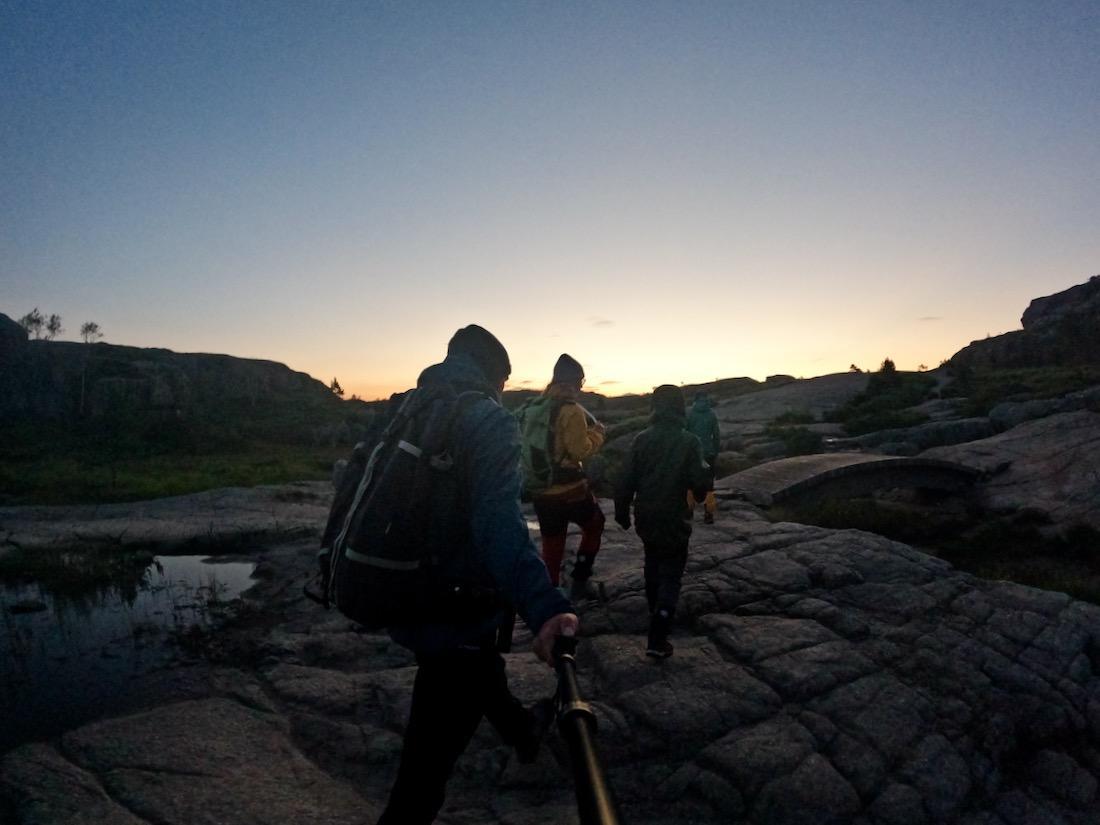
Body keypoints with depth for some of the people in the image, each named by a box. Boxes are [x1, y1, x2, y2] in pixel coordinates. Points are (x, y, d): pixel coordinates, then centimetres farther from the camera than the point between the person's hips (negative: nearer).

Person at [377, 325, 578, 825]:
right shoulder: (489, 420, -17)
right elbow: (499, 523, -33)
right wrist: (543, 606, -43)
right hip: (455, 616, -9)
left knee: (483, 670, 34)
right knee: (425, 771, 5)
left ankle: (522, 731, 60)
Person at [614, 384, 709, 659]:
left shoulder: (642, 439, -5)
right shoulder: (689, 441, -13)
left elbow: (625, 481, -5)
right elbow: (699, 483, -15)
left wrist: (622, 512, 8)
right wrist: (701, 492, 9)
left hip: (646, 520, 4)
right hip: (675, 521, -3)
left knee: (653, 567, 25)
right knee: (670, 576, 4)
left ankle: (655, 614, 42)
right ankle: (657, 639, -3)